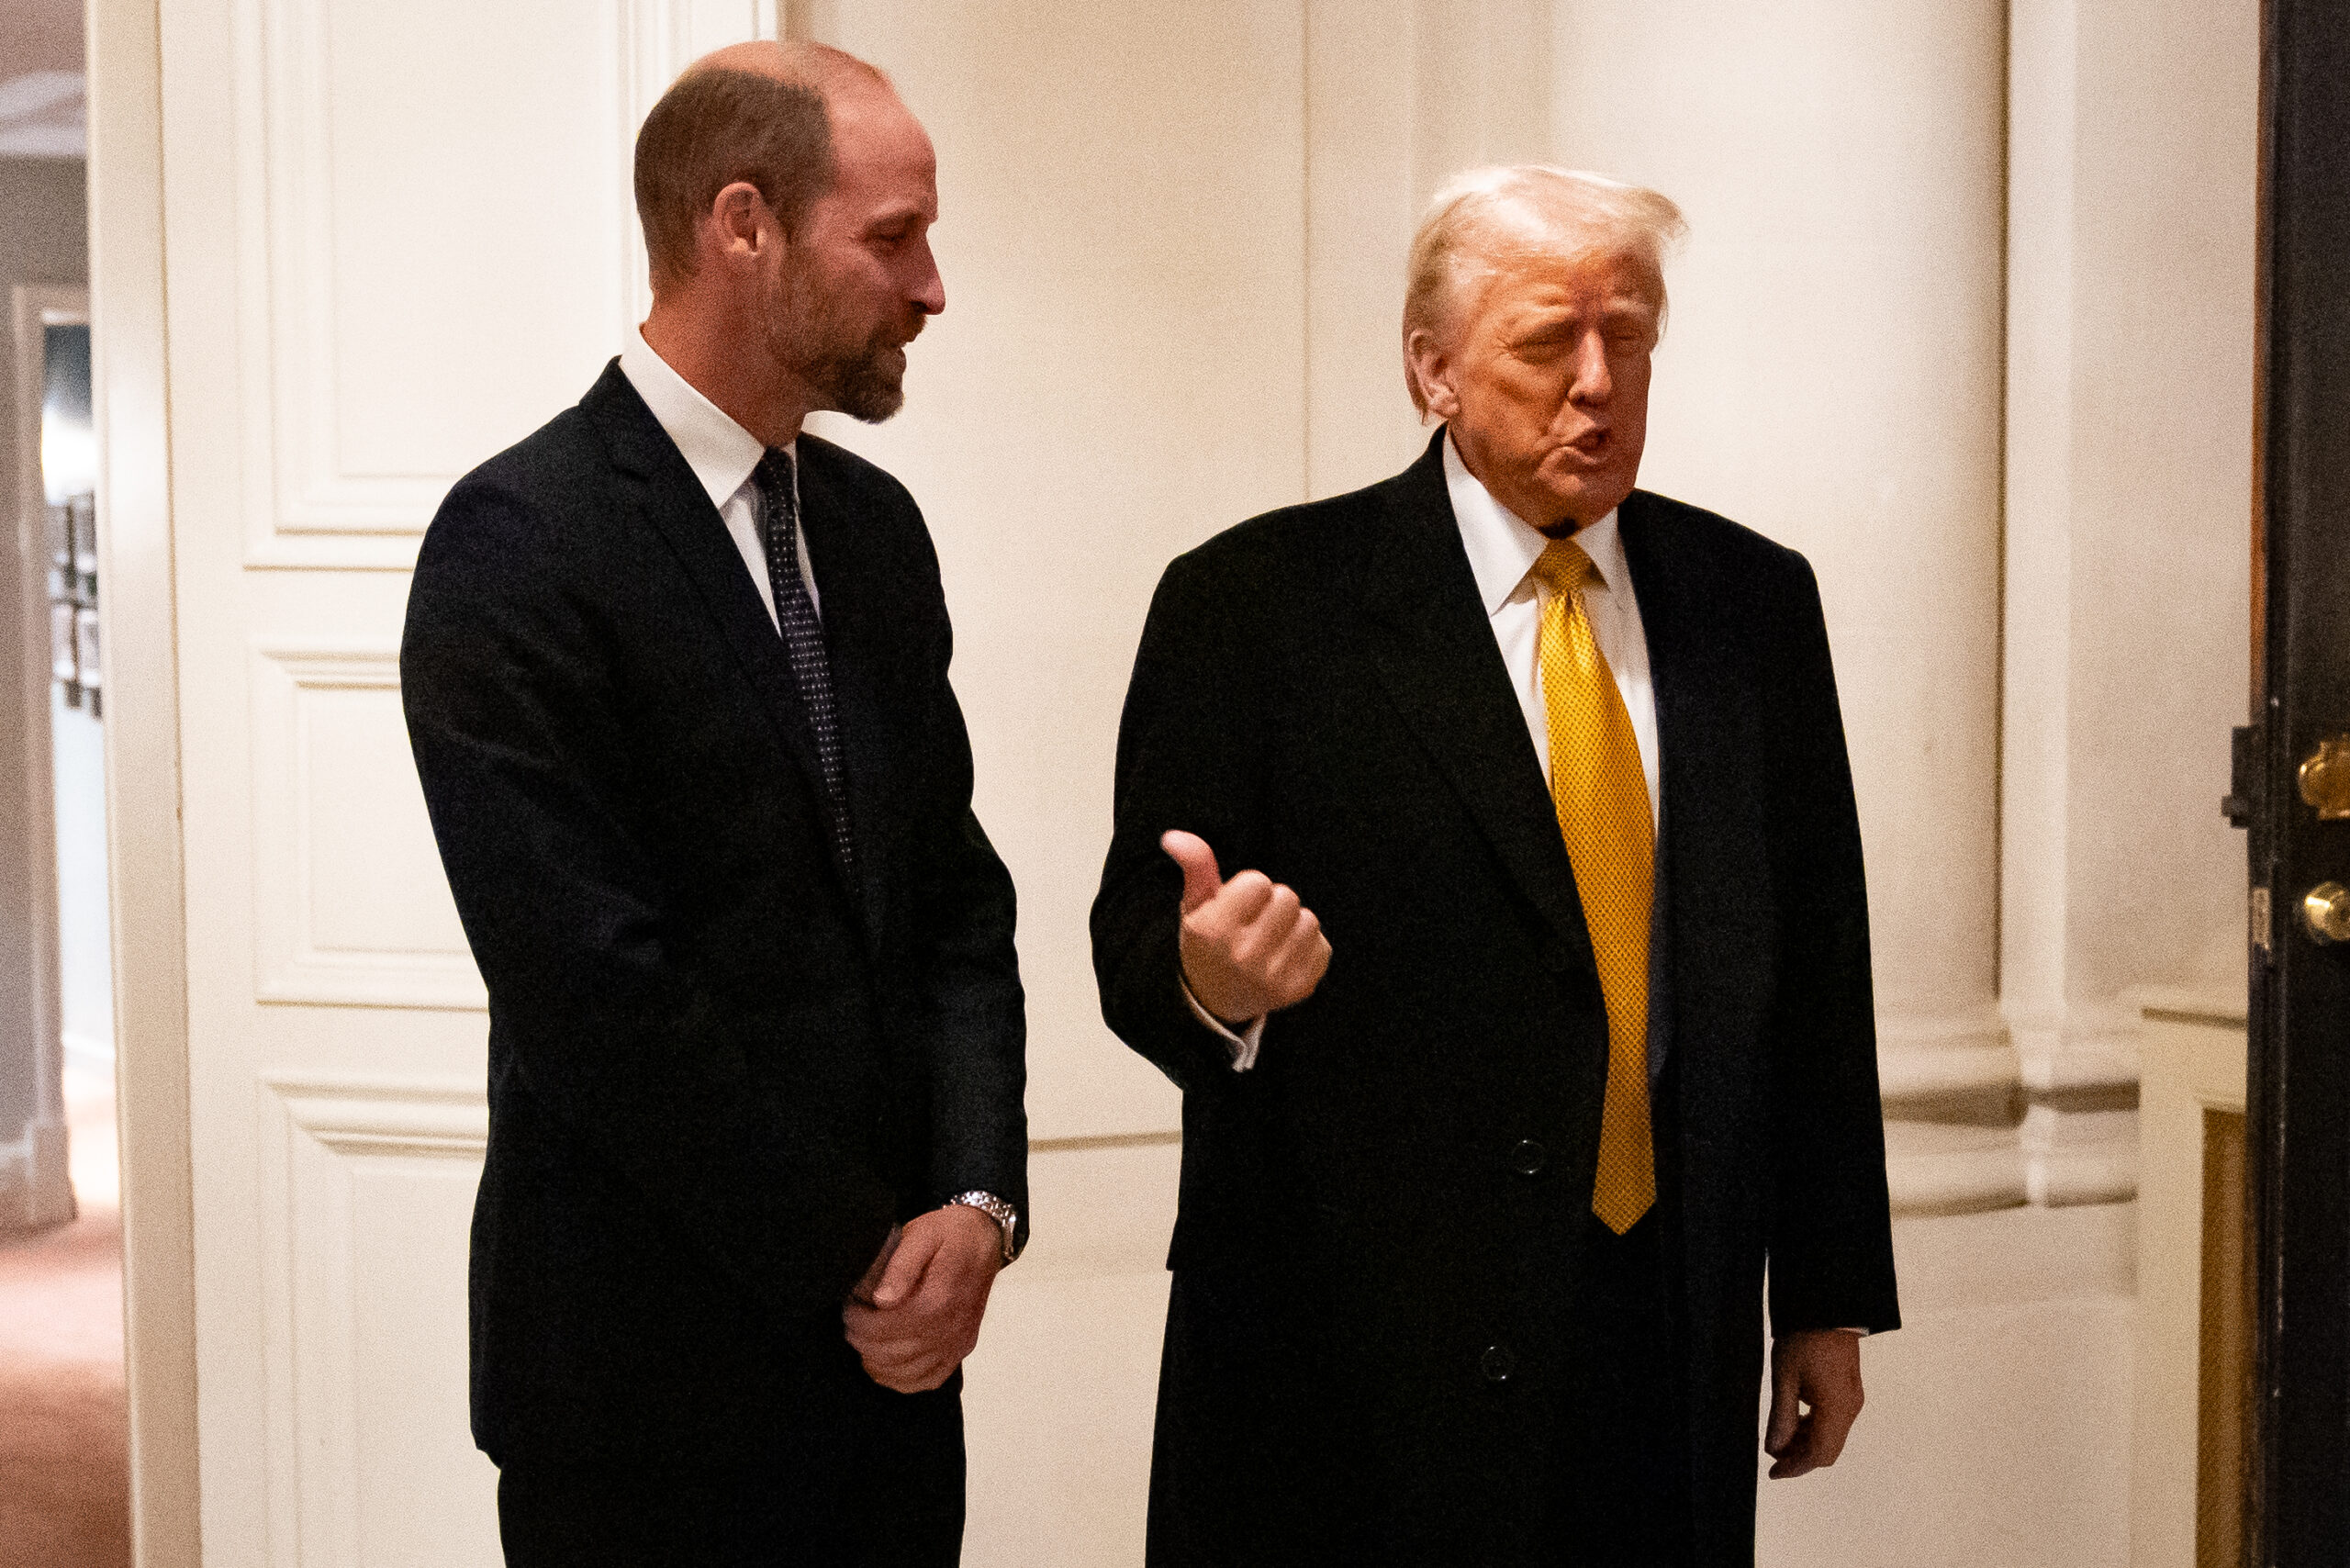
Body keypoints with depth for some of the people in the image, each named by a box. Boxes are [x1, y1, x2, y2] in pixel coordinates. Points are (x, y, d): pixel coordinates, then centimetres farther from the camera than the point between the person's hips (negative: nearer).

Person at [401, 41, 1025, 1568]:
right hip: (652, 1373, -6)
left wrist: (977, 1200, -6)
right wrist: (859, 1261, -11)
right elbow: (594, 992, -17)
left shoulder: (874, 524, 9)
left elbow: (956, 895, 9)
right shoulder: (519, 543, -13)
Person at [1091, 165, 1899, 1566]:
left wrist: (1831, 1294, 10)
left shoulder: (1754, 601, 8)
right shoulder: (1256, 604, -4)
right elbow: (1140, 942, -5)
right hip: (1359, 1338, -3)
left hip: (1675, 1334, 4)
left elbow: (1817, 964, 10)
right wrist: (1208, 980, -29)